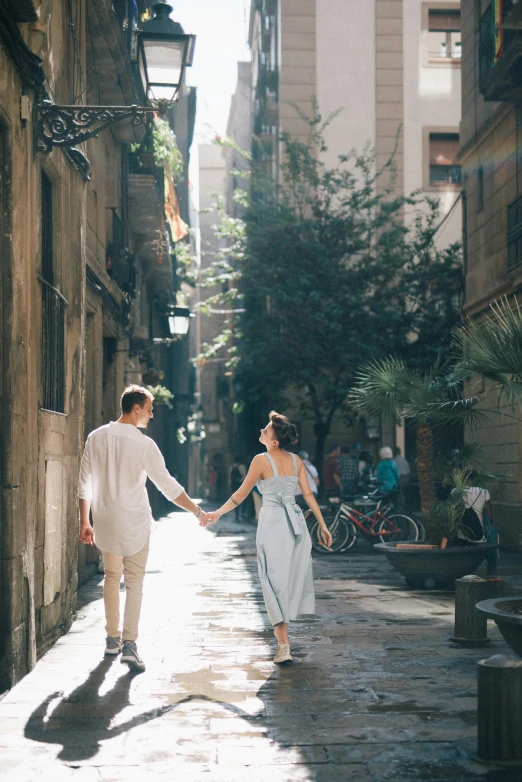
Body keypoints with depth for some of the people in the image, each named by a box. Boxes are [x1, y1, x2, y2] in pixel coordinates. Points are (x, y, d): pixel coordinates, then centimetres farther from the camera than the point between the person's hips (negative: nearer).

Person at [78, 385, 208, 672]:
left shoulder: (96, 438, 0)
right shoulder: (143, 444, -12)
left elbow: (85, 484, 4)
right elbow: (168, 486, -10)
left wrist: (84, 522, 12)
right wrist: (198, 512, -1)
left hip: (105, 522, 4)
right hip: (134, 523, -4)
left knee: (112, 577, 18)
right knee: (134, 582, 2)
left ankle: (112, 638, 25)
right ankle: (129, 643, -10)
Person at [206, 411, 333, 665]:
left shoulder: (262, 460, -8)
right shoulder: (296, 460, 6)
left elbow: (241, 494, -6)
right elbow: (308, 495, 5)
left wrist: (217, 513, 3)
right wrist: (323, 525, 10)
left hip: (272, 522, -5)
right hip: (296, 522, 5)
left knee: (275, 580, -1)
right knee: (293, 577, 16)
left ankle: (284, 646, -5)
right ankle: (282, 632, 28)